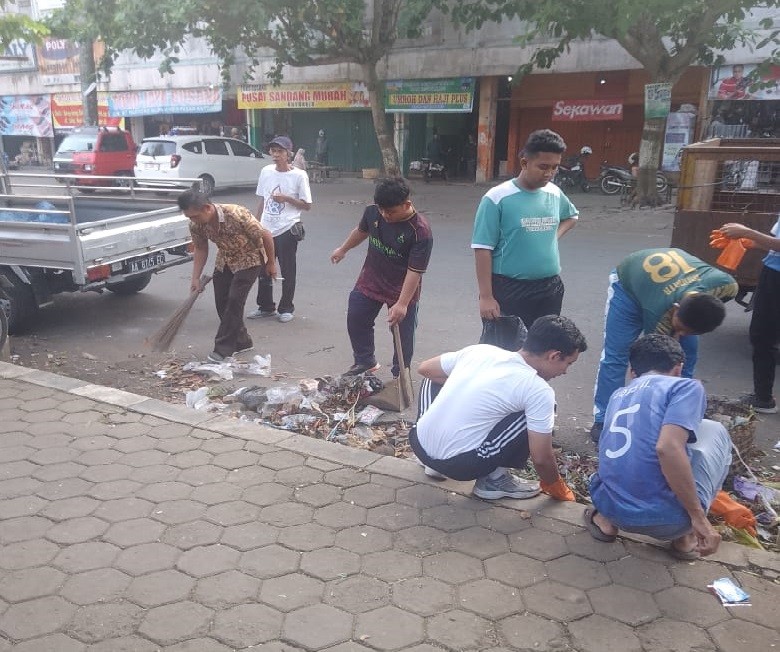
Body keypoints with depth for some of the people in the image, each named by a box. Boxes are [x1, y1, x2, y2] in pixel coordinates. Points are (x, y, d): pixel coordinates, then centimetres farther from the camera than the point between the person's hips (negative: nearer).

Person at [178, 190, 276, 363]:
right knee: (222, 303, 3)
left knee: (234, 300, -14)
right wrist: (195, 278, -9)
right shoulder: (196, 225, -18)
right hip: (225, 260, 6)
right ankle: (241, 341, 20)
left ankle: (223, 348, -7)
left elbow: (266, 235, -24)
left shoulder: (237, 215, -36)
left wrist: (271, 263, -13)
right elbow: (201, 250, -2)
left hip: (248, 259, -6)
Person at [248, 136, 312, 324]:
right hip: (266, 229, 5)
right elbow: (262, 201, 14)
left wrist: (286, 198, -17)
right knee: (263, 269, 11)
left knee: (287, 271, 4)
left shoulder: (299, 175, -7)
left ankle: (286, 308, 18)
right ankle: (265, 307, 25)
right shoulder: (266, 172, 5)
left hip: (287, 230, -5)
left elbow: (307, 205, -4)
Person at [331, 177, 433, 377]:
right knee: (356, 319, 14)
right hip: (369, 282, 5)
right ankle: (365, 361, 36)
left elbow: (414, 271, -28)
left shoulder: (420, 231, -29)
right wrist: (343, 249, 25)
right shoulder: (373, 211, -13)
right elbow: (361, 231, 10)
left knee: (403, 335, 3)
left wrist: (402, 304, -32)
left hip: (403, 290, -5)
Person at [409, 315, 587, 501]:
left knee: (433, 379, 31)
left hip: (418, 445, 6)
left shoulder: (480, 349, 5)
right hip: (459, 465, -5)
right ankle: (494, 480, 10)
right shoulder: (539, 391, -9)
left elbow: (425, 369, 18)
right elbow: (541, 459, -4)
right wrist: (555, 488, 17)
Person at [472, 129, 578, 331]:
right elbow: (483, 249, -14)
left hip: (549, 289, 6)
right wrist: (486, 296, -17)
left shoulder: (554, 193, 5)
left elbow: (571, 216, 28)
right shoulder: (497, 198, -13)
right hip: (509, 290, -5)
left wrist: (555, 236, 7)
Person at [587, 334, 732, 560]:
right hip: (664, 518, -6)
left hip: (611, 509, 6)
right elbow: (668, 448, -19)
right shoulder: (686, 386, -1)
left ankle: (605, 520, 17)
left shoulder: (618, 396, 20)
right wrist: (699, 517, -11)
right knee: (713, 431, 21)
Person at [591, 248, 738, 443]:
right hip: (628, 283, -5)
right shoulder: (659, 316, -43)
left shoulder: (727, 285, -34)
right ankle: (602, 421, -4)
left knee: (688, 353, -2)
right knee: (615, 355, -13)